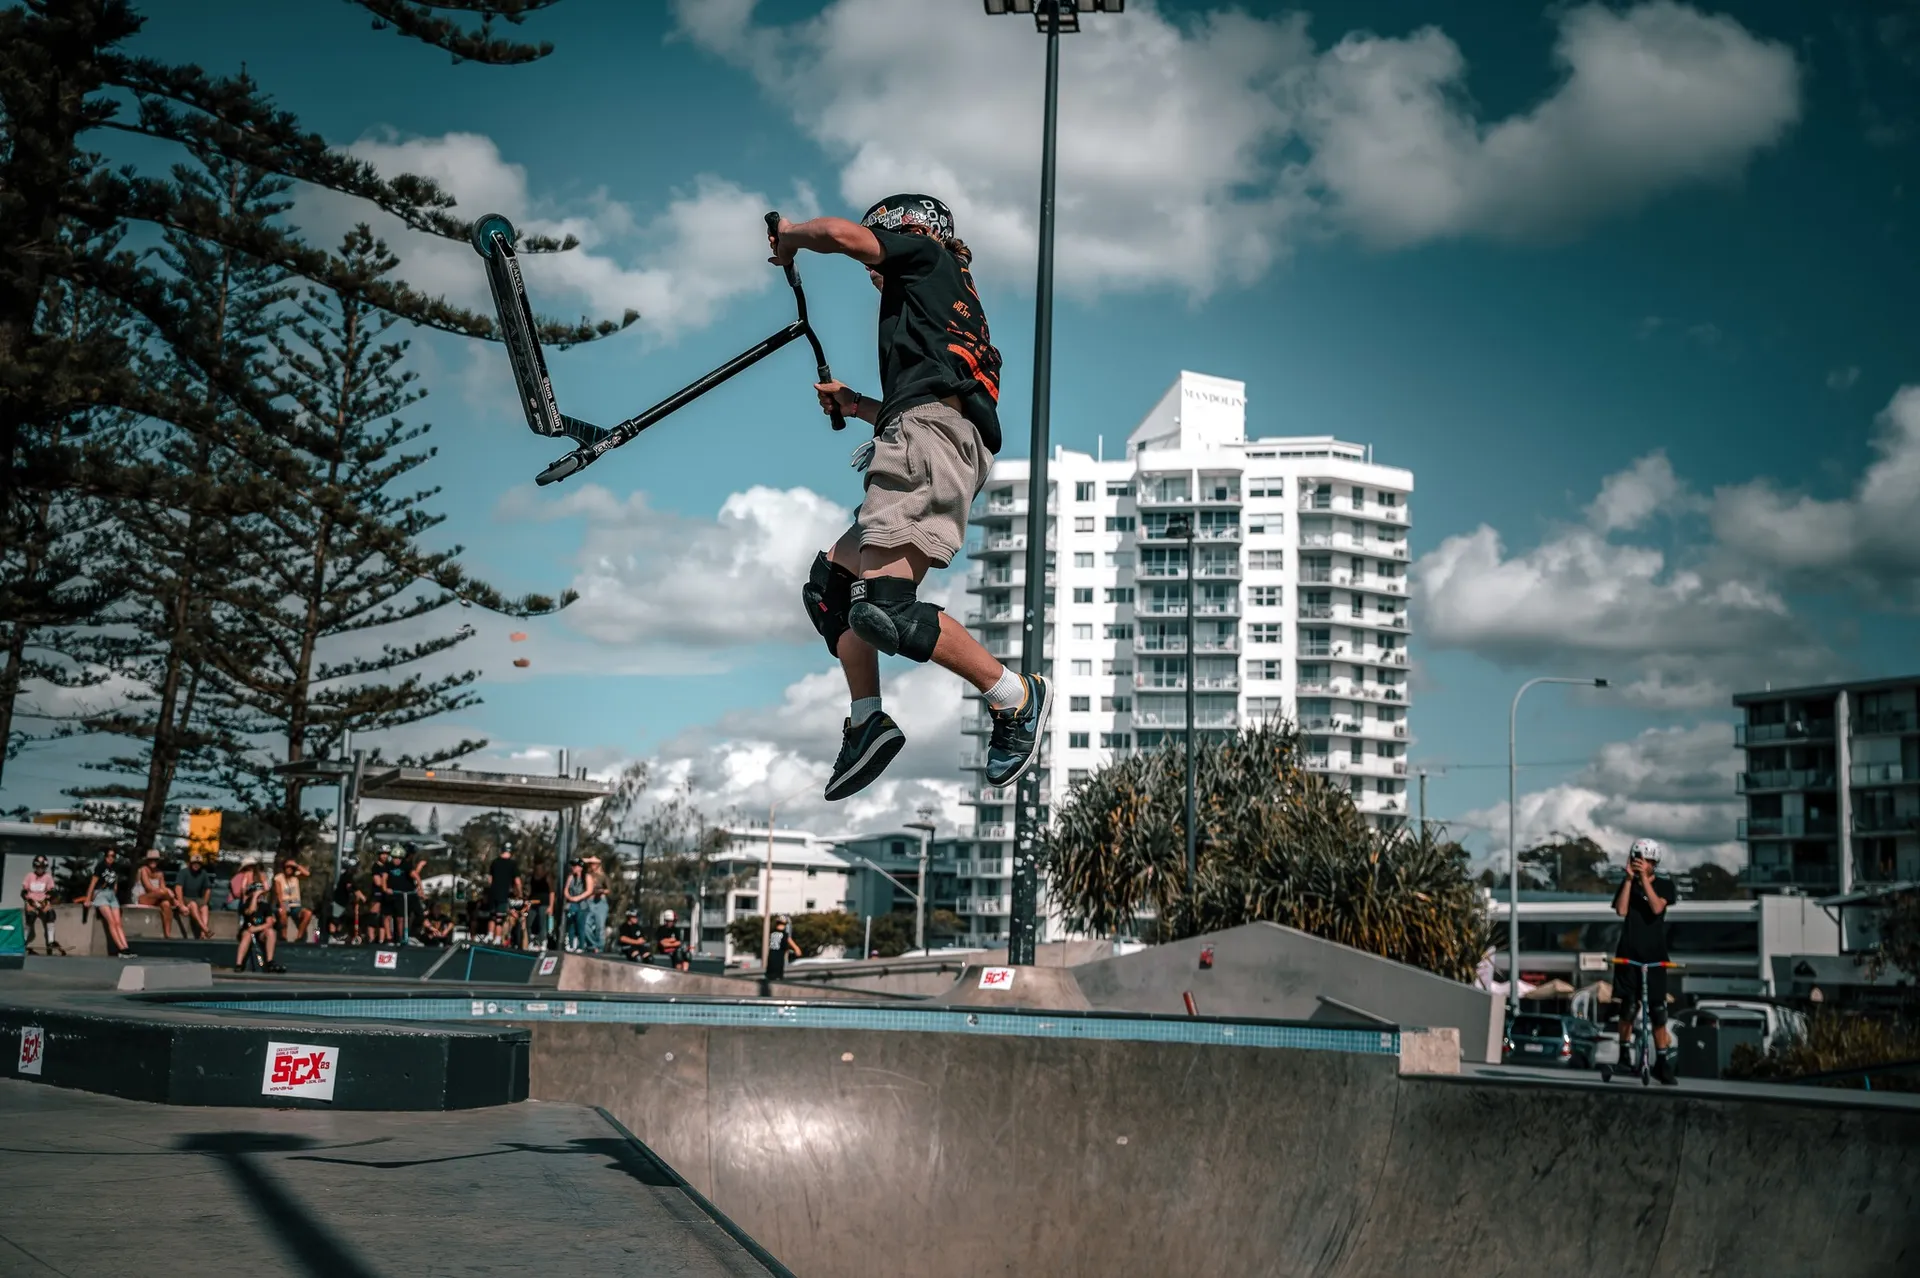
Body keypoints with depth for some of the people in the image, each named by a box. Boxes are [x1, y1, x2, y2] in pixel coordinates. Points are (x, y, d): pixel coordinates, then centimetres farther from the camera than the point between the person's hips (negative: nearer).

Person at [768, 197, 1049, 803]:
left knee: (882, 606, -23)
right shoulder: (954, 304, 37)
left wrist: (790, 235, 17)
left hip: (932, 433, -11)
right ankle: (867, 723, 10)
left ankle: (1015, 697, -17)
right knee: (828, 582, 16)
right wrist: (858, 405, 37)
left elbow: (838, 232, -2)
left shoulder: (927, 253, 13)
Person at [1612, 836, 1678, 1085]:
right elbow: (1621, 910, -10)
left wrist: (1644, 878, -20)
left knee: (1658, 1010, -1)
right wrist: (1629, 878, -12)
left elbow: (1657, 908, -15)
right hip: (1628, 955, 1)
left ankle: (1662, 1062, 5)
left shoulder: (1664, 885, 4)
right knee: (1627, 1008, -3)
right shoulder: (1628, 884, 7)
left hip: (1654, 956, -1)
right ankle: (1624, 1055, 9)